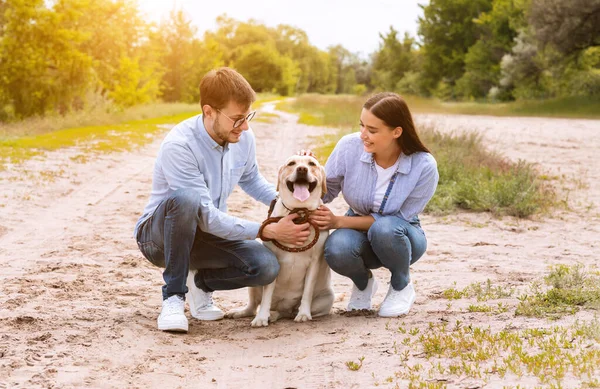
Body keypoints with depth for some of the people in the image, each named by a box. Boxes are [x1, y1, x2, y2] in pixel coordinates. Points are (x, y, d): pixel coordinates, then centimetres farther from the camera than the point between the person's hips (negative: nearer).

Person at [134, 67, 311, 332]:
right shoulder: (179, 146, -27)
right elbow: (207, 217, -28)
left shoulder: (243, 138, -6)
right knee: (186, 198, -40)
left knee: (266, 266, -22)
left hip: (205, 236, 5)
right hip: (158, 234, -5)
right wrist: (269, 231, -29)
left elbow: (251, 179, 17)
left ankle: (199, 281, 7)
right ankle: (173, 295, -22)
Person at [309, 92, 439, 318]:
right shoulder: (350, 147, -20)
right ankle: (363, 283, 5)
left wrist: (339, 221, -26)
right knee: (337, 249, -33)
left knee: (384, 229, -37)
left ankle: (402, 287, -4)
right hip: (358, 231, 2)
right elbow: (325, 192, -6)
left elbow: (397, 219, -19)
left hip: (400, 237, -1)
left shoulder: (424, 167, -25)